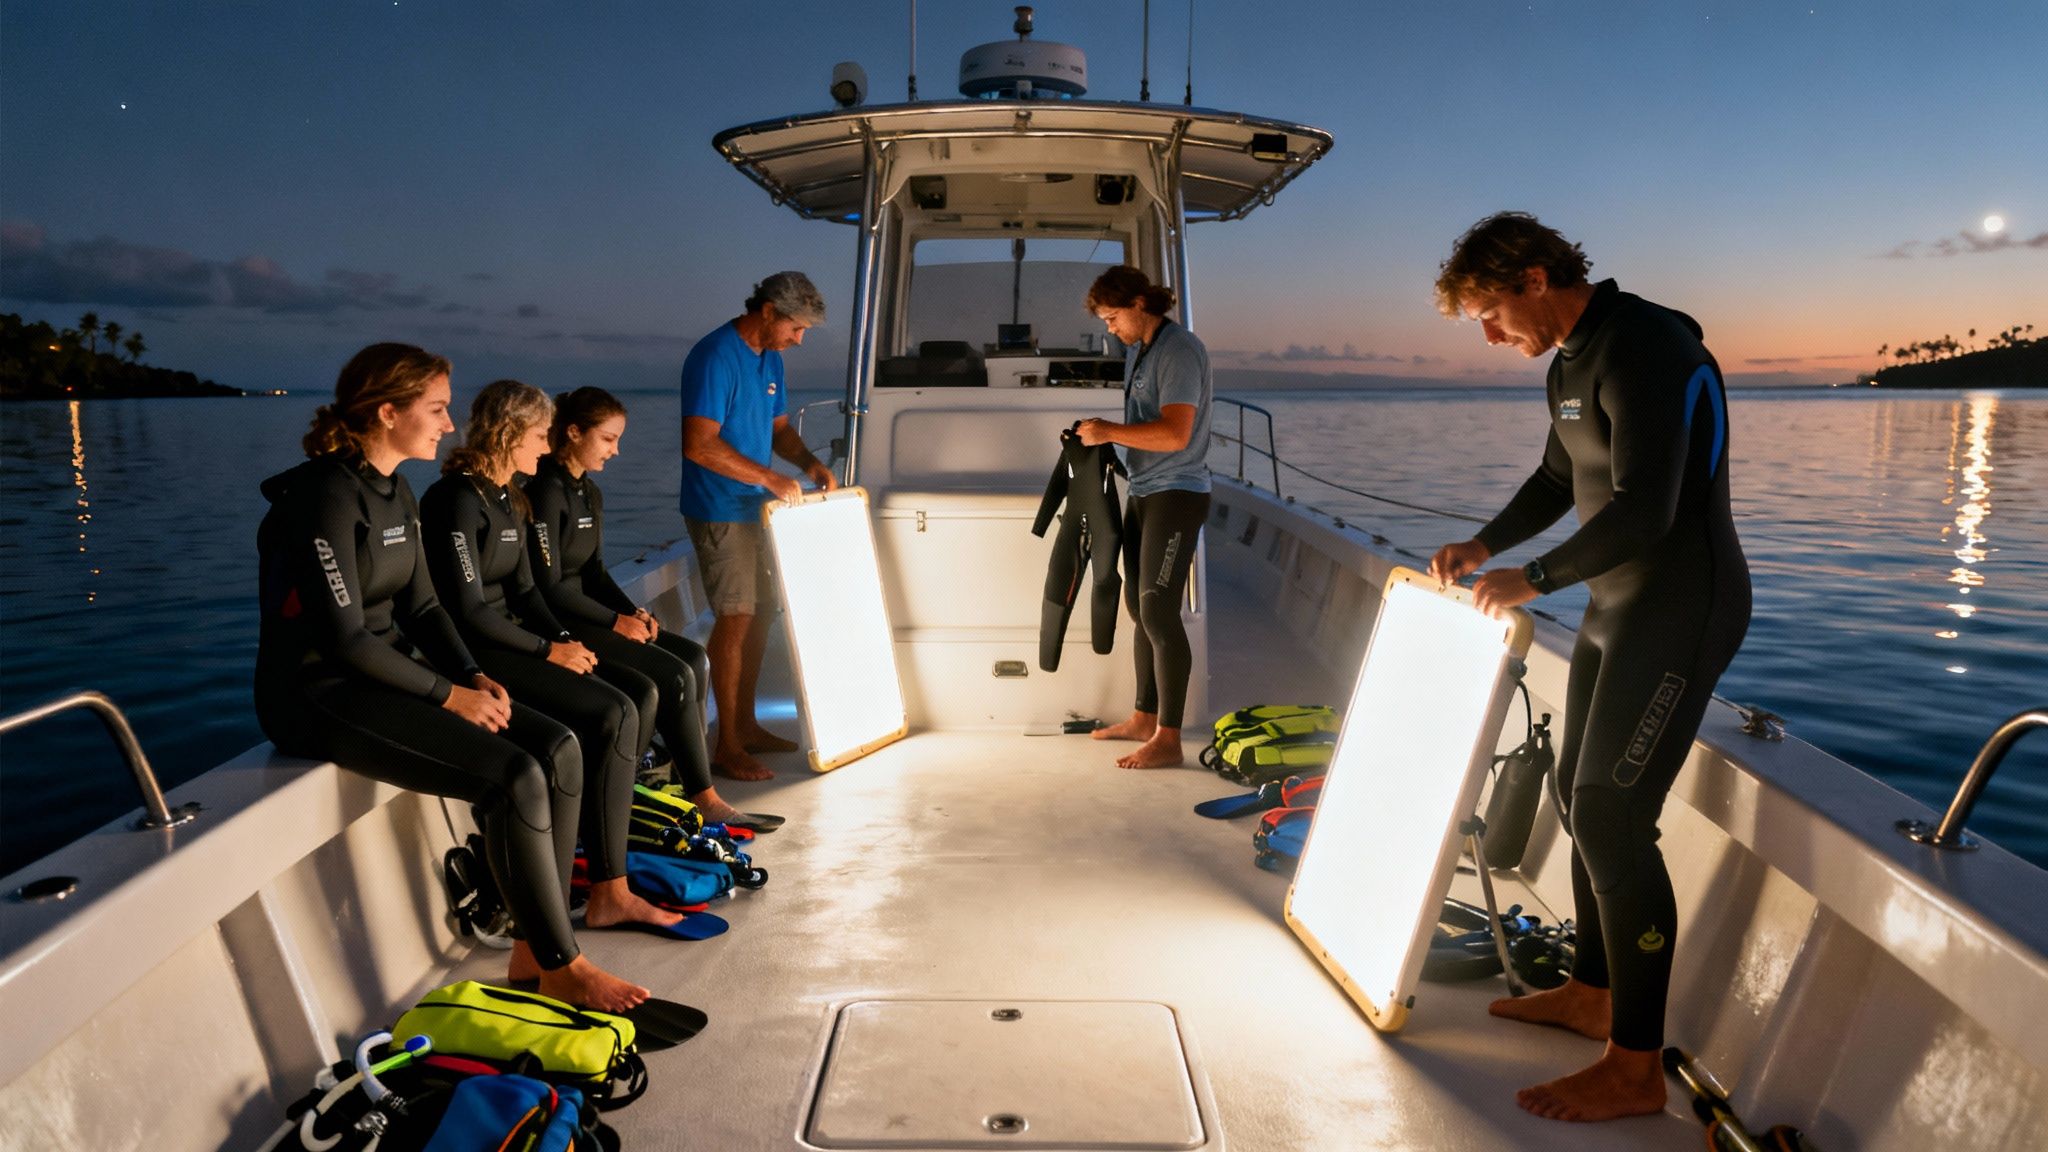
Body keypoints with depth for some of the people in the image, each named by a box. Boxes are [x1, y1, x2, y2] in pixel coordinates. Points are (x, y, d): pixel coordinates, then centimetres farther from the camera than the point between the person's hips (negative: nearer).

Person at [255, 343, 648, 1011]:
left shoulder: (395, 491, 10)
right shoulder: (326, 497, -18)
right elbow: (344, 639, -22)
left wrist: (474, 676, -4)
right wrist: (450, 695, -16)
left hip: (387, 673, 9)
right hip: (321, 693, -9)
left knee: (558, 751, -7)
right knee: (514, 777, -24)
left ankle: (531, 951, -1)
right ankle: (562, 968, -9)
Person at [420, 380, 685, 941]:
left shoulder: (508, 500, 15)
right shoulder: (459, 500, -14)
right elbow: (470, 611, -19)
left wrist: (565, 639, -1)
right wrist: (548, 650, -13)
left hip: (512, 639, 10)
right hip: (476, 653, -10)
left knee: (640, 693, -3)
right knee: (613, 714, -22)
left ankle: (595, 842, 1)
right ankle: (609, 894, -17)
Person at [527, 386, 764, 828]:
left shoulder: (590, 494, 14)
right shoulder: (546, 493, -16)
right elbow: (550, 587, -19)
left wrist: (634, 613, 1)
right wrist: (616, 622, -15)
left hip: (588, 614, 9)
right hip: (559, 625, -9)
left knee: (694, 657, -4)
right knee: (676, 675, -18)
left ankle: (691, 775, -1)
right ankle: (702, 797, -7)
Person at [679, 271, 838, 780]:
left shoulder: (770, 359, 10)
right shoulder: (715, 357, -18)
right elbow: (699, 445, -26)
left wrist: (810, 463, 1)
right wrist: (769, 478, -24)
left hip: (756, 508, 9)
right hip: (720, 513, -9)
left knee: (760, 613, 13)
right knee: (735, 619, -8)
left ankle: (746, 725, 25)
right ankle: (726, 746, 0)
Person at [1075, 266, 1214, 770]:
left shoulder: (1180, 351, -16)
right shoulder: (1137, 349, 14)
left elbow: (1175, 433, -26)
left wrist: (1110, 431, -21)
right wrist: (1101, 433, 6)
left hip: (1176, 496, -10)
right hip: (1142, 492, 10)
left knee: (1159, 613, -11)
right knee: (1139, 608, 14)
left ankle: (1168, 739, -5)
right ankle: (1144, 718, 26)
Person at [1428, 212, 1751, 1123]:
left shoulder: (1644, 349, -21)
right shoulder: (1570, 362, 11)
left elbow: (1645, 512, -28)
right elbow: (1557, 482, 21)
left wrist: (1534, 579, -19)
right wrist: (1484, 545, 7)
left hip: (1680, 612, -10)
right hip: (1617, 604, 10)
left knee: (1611, 819, -10)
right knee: (1582, 792, 16)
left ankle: (1635, 1068, 1)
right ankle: (1592, 995, 32)